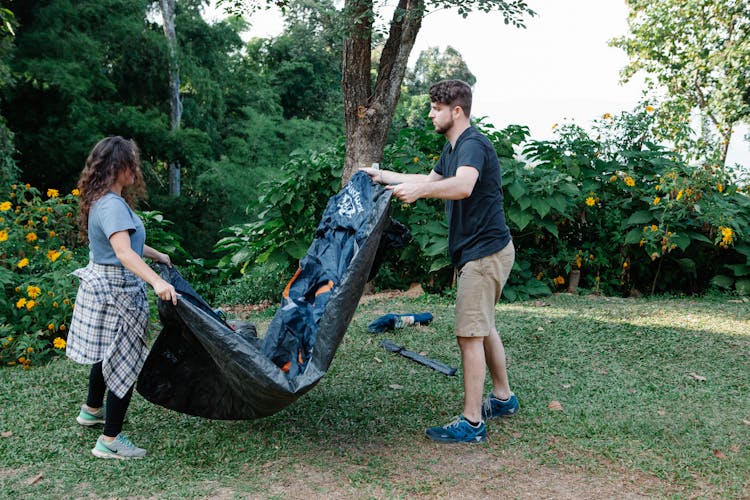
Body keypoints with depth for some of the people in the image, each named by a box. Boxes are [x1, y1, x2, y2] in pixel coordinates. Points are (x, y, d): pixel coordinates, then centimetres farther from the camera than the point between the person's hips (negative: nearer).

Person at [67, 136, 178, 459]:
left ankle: (92, 410, 46)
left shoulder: (104, 200, 10)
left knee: (108, 353, 26)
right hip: (115, 290, -10)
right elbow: (123, 252, -35)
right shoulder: (112, 205, -22)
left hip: (103, 286, 10)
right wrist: (156, 281, -46)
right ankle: (110, 441, 6)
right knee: (124, 362, -2)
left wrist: (157, 255, 32)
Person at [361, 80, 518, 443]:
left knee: (470, 334, -8)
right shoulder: (452, 148, 15)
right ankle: (503, 398, 33)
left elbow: (463, 186, -38)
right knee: (484, 327, 19)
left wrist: (419, 189, -51)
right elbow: (431, 179, 31)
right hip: (480, 250, 11)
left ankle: (471, 423, -1)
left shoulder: (473, 144, -18)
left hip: (485, 252, -11)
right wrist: (384, 176, 29)